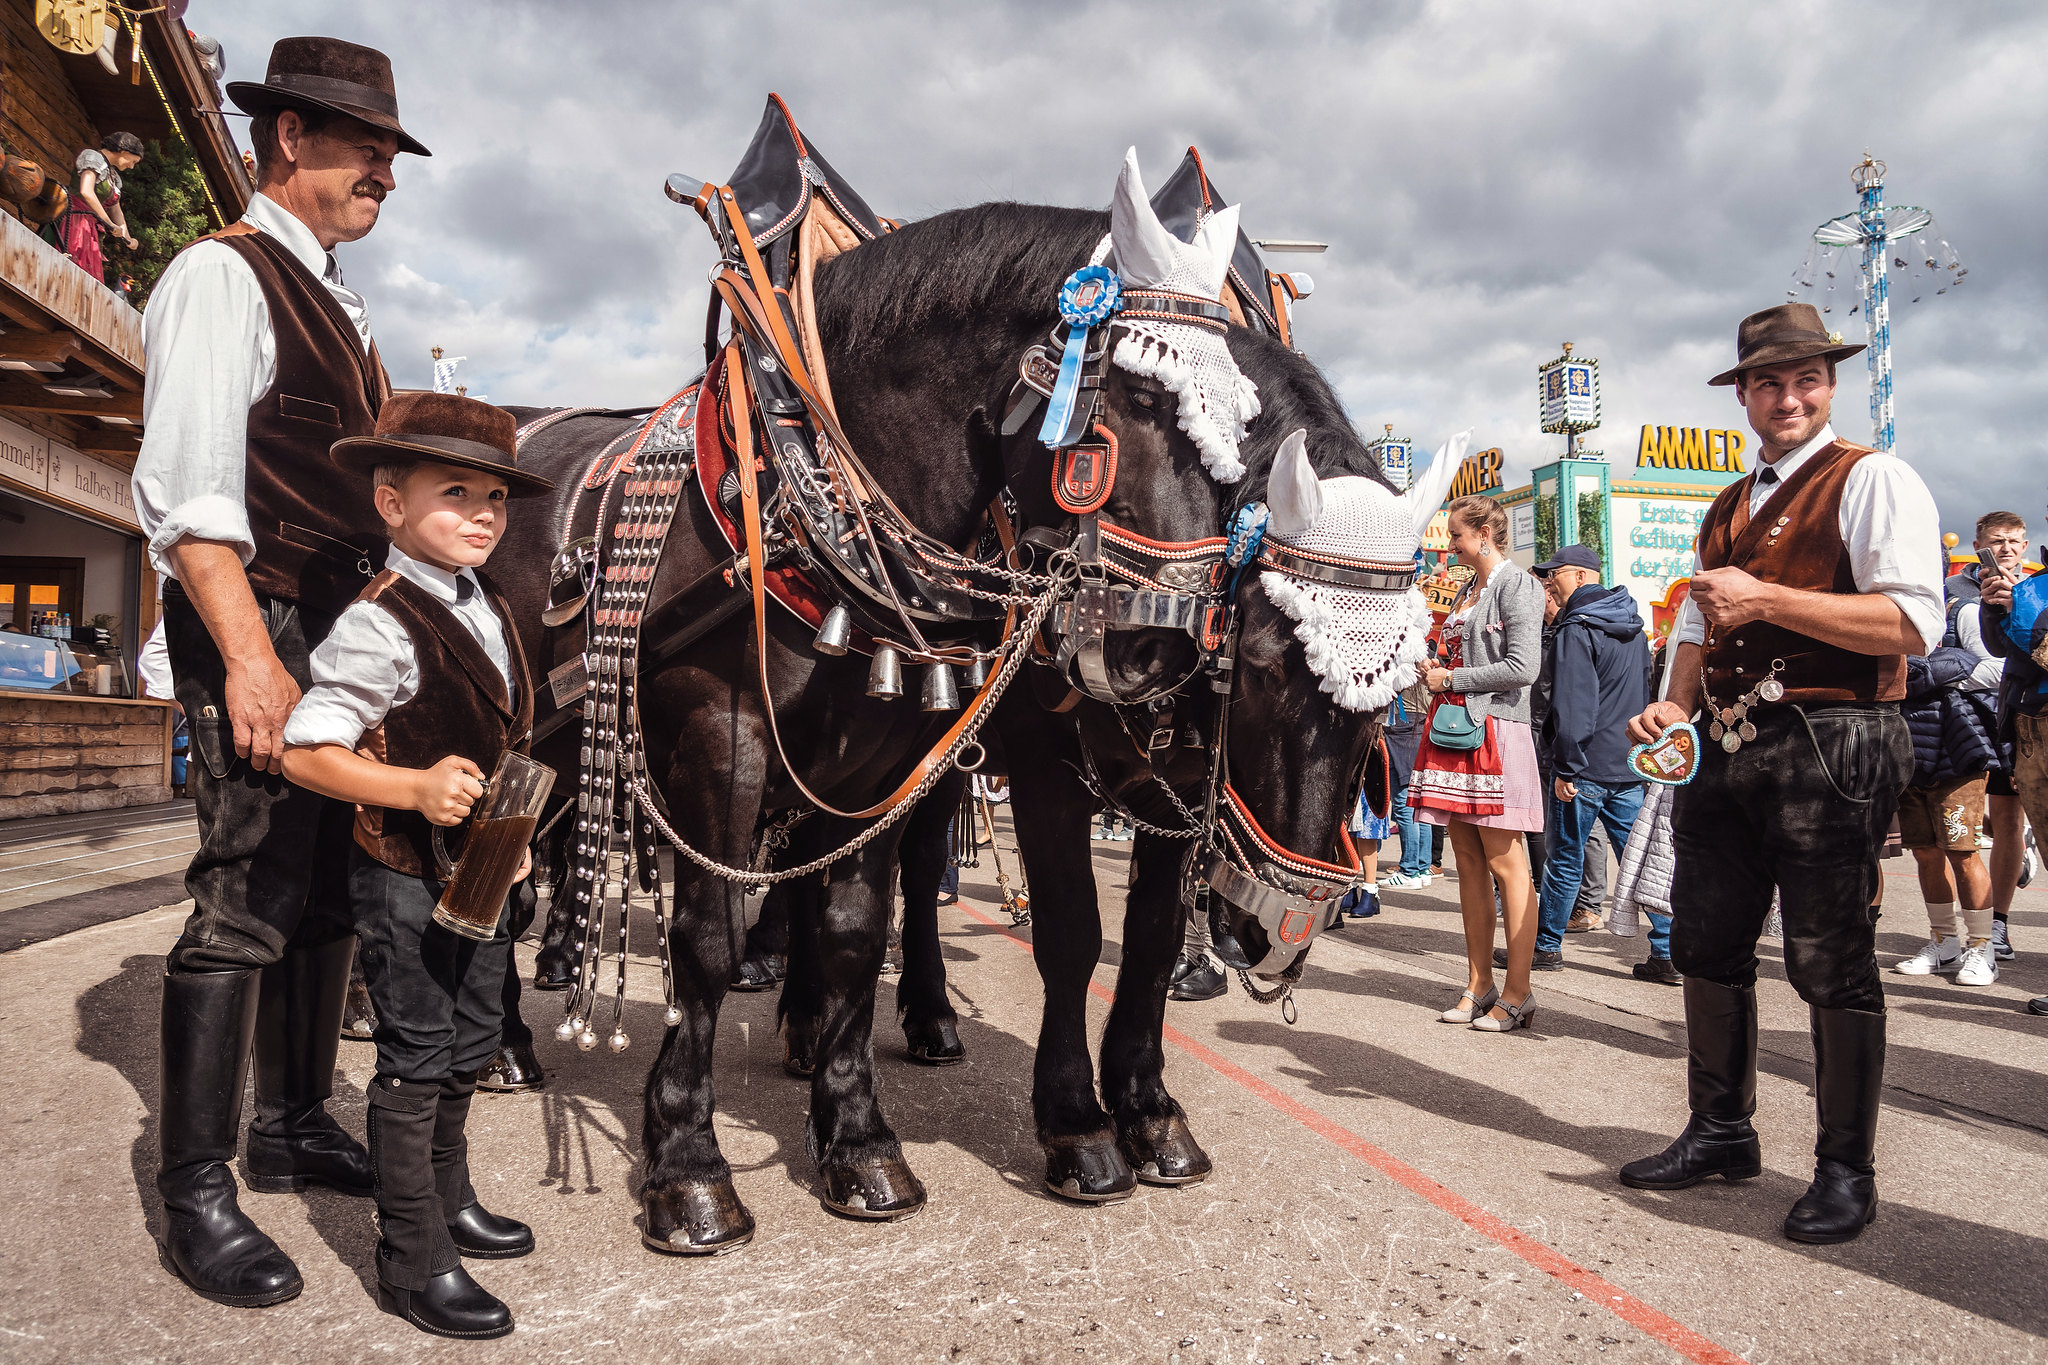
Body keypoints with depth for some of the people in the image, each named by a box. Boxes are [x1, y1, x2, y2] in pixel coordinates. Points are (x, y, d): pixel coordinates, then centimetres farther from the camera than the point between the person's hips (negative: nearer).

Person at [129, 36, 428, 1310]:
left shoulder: (337, 307, 19)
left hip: (352, 627, 9)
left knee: (331, 889, 13)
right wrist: (250, 656, -24)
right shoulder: (223, 275, -7)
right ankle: (198, 1194, 4)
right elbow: (188, 490, -17)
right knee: (250, 897, -7)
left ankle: (296, 1127, 28)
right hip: (263, 627, -9)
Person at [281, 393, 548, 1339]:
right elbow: (304, 752, -21)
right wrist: (417, 788, -32)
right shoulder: (379, 626, -20)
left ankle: (449, 1200, 39)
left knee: (468, 1046, 20)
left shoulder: (490, 607, 6)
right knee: (416, 1063, 2)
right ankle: (413, 1262, 16)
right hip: (406, 879, -8)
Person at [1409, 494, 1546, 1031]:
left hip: (1496, 730, -8)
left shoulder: (1516, 584, -5)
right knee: (1469, 862, 8)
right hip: (1454, 726, 8)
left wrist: (1451, 679, -8)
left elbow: (1521, 668, -14)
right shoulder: (1466, 589, 20)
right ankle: (1479, 985, 14)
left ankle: (1518, 993, 1)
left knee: (1505, 863, -5)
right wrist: (1433, 671, 7)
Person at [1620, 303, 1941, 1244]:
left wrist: (1766, 598, -19)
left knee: (1831, 965, -2)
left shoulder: (1873, 481, -2)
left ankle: (1846, 1171, 14)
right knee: (1707, 946, 11)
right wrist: (1676, 706, 6)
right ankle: (1721, 1134, 27)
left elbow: (1912, 625, -15)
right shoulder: (1727, 510, 21)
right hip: (1727, 751, 7)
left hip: (1829, 747, -7)